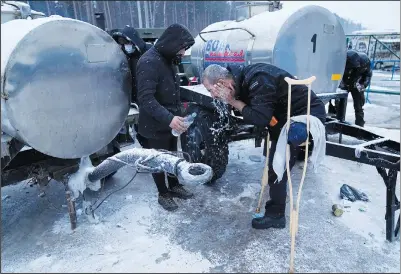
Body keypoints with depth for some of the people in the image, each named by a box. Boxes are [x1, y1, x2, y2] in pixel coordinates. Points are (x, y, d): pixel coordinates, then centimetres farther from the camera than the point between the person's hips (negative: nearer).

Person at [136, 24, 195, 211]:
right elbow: (145, 99, -31)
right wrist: (169, 119, -40)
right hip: (155, 126, -9)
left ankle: (174, 186, 40)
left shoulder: (167, 59, 8)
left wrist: (176, 116, 14)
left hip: (170, 122, 9)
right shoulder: (149, 62, -23)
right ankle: (163, 194, 29)